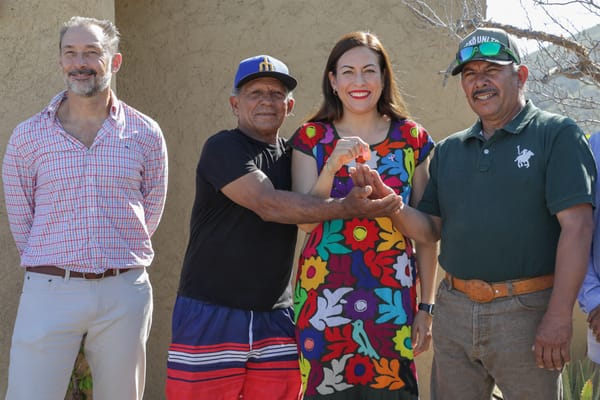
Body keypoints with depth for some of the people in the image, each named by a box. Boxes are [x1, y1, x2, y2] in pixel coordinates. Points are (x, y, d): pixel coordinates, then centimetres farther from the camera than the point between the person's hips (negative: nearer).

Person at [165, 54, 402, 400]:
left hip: (275, 317, 5)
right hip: (211, 315, -5)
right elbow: (269, 205, -19)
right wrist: (347, 207, -27)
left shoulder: (293, 155, 15)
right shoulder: (223, 148, -6)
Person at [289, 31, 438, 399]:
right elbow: (306, 220, -4)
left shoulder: (413, 140, 4)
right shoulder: (311, 138, 4)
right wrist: (332, 166, -19)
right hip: (325, 298, 0)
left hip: (392, 300, 0)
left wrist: (427, 307, 2)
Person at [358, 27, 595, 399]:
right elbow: (430, 229, 12)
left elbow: (576, 227, -12)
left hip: (525, 312, -5)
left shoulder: (556, 134, -5)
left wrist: (559, 317, -19)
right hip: (454, 309, 5)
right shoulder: (448, 150, 13)